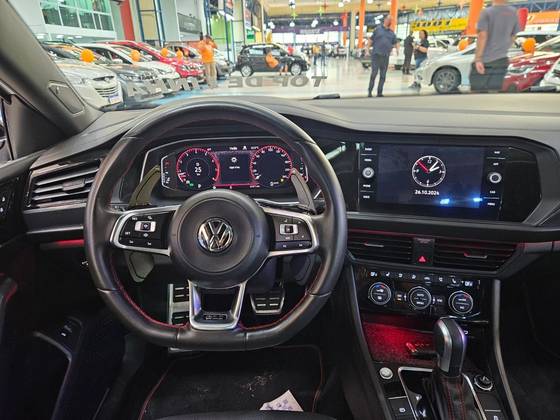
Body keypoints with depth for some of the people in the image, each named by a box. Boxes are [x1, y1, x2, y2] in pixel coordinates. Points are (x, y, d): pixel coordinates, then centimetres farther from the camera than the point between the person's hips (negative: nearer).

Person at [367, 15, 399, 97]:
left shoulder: (392, 33, 16)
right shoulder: (378, 29, 6)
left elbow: (396, 42, 19)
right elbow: (371, 40, 6)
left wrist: (397, 48, -1)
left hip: (386, 56, 4)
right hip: (376, 54, -4)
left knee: (383, 75, 4)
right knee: (374, 73, -11)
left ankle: (379, 92, 10)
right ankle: (369, 91, -3)